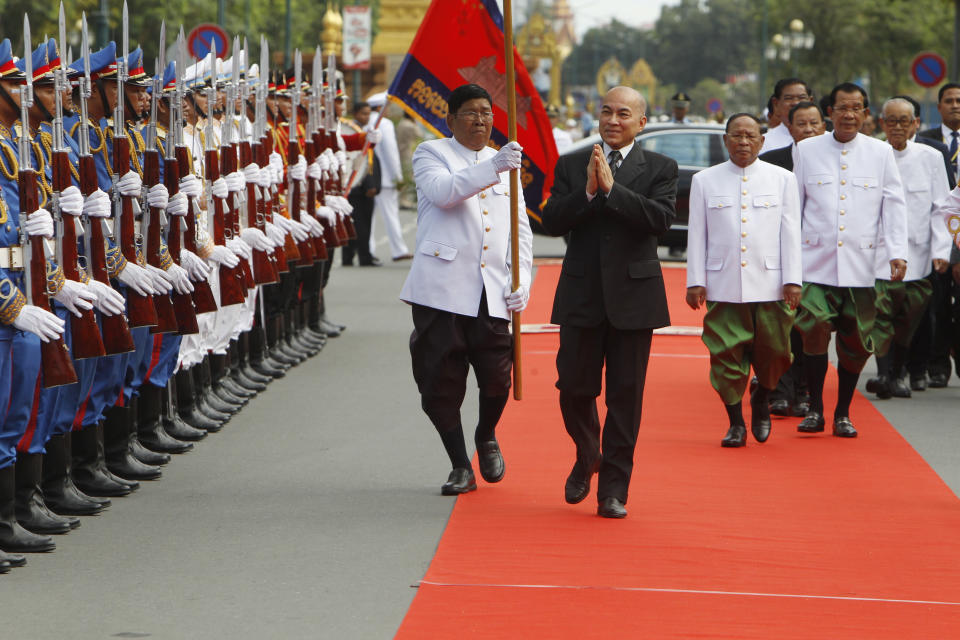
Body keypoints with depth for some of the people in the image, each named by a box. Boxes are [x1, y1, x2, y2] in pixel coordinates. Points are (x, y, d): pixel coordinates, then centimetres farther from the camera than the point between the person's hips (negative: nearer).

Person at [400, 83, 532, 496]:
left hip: (492, 292, 3)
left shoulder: (504, 164, 20)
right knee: (441, 380, -2)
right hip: (441, 288, -3)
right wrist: (492, 167, -28)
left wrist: (522, 282, 6)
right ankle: (460, 467, 11)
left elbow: (521, 231, 20)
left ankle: (486, 437, 28)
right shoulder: (431, 154, 5)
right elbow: (443, 191, -18)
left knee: (496, 377, -3)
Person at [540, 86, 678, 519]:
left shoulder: (660, 169, 3)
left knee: (626, 394, 0)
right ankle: (587, 459, 33)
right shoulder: (571, 166, 8)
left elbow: (662, 218, -14)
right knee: (574, 387, 5)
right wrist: (588, 191, -17)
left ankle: (613, 490, 7)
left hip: (633, 295, -1)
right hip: (582, 295, 1)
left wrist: (612, 187, -17)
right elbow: (551, 222, -3)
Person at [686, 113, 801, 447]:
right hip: (723, 285, 0)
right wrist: (695, 281, 2)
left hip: (770, 283, 0)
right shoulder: (705, 181, 9)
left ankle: (761, 400, 29)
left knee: (774, 350, 0)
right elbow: (697, 234, 8)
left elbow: (790, 231, 7)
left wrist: (792, 280, 1)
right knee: (727, 354, -2)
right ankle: (735, 423, 11)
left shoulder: (782, 179, 9)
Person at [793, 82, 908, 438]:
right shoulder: (807, 151, 7)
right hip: (816, 262, -1)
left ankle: (843, 413, 16)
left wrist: (897, 253, -5)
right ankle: (815, 410, -1)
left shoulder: (880, 153, 7)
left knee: (855, 342, 2)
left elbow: (894, 206, 6)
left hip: (861, 265, 1)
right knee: (814, 331, -14)